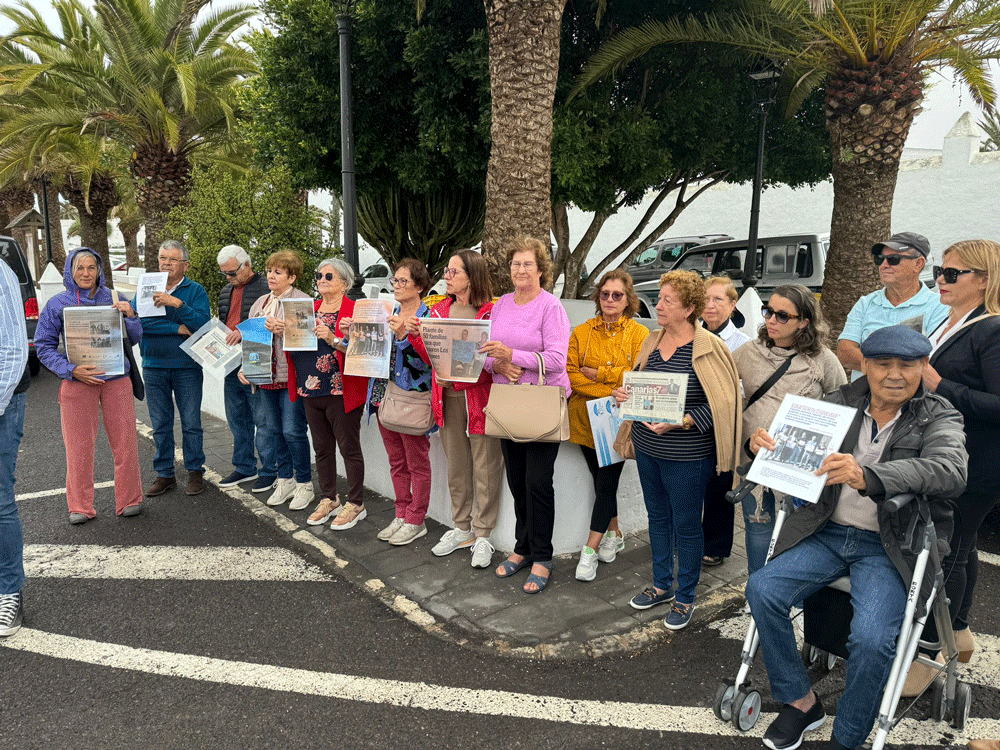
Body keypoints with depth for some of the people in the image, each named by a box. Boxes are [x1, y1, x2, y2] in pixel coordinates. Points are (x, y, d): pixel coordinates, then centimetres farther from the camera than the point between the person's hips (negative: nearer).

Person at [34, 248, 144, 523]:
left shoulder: (114, 299, 8)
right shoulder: (57, 304, 4)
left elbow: (134, 339, 11)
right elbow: (44, 346, 3)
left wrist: (130, 316, -9)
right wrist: (72, 370, -12)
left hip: (116, 379, 1)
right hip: (77, 382, -1)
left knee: (125, 442, 3)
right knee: (79, 446, 4)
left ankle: (129, 500, 17)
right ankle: (80, 507, 18)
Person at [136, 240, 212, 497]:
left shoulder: (196, 291, 1)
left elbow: (203, 324, -14)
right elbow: (137, 320, -9)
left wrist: (177, 304, -24)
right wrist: (177, 329, -15)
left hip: (187, 366, -2)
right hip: (154, 366, 3)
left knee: (191, 423, 3)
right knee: (160, 424, 9)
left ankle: (195, 471, 16)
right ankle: (164, 474, 19)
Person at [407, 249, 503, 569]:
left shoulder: (490, 312, -9)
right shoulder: (439, 310, 11)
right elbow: (432, 358, 13)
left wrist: (457, 378, -22)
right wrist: (416, 335, -2)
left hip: (480, 396, -6)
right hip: (448, 399, 6)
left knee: (485, 468, 3)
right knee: (456, 467, 15)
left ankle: (482, 536, 16)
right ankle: (462, 529, 30)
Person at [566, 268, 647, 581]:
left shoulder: (639, 334, -2)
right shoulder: (581, 332, 4)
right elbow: (570, 373, -5)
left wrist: (597, 373, -11)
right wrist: (611, 392, -15)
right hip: (587, 418, 3)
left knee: (606, 483, -3)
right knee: (601, 481, 13)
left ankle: (591, 549, 5)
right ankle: (613, 534, 32)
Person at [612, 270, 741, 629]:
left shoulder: (708, 347, -14)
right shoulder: (652, 341, 6)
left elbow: (722, 404, -16)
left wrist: (679, 423, -25)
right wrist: (624, 395, -3)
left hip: (687, 455, -6)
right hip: (647, 447, 7)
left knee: (686, 524, 7)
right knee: (657, 516, 19)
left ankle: (685, 597, 26)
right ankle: (661, 585, 38)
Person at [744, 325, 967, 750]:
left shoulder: (939, 418, -4)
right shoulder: (840, 403, 6)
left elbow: (949, 472, -24)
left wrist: (866, 475, -42)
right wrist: (765, 443, -21)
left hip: (890, 548, -3)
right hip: (829, 534, 4)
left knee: (871, 638, -25)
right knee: (761, 589, -16)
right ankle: (801, 702, 5)